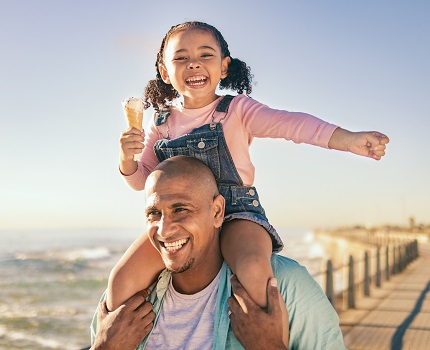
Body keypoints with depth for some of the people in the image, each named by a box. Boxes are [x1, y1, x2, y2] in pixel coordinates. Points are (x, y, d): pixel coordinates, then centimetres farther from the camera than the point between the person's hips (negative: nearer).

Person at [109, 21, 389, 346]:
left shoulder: (237, 110, 0)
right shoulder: (161, 124, 10)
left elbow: (288, 122, -16)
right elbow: (142, 180, 13)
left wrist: (347, 139, -31)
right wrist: (128, 160, -11)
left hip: (236, 211, -3)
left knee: (253, 269, -35)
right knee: (123, 280, -16)